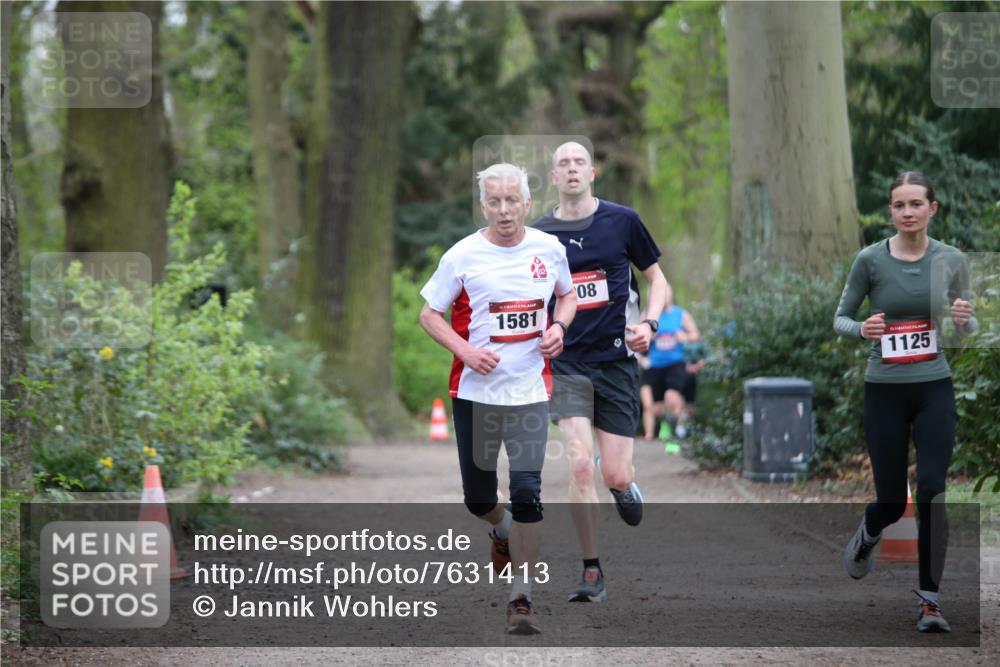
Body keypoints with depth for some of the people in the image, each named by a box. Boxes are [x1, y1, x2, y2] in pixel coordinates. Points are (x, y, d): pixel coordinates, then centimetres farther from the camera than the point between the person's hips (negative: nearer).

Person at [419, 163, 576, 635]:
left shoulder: (549, 249, 2)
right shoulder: (462, 256, -6)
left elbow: (567, 294, 20)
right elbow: (429, 315, 1)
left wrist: (559, 326, -2)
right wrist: (465, 350, -15)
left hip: (530, 392, 0)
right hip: (474, 391, 0)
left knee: (527, 494, -10)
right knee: (478, 497, 9)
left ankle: (521, 599, -2)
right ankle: (503, 530, 46)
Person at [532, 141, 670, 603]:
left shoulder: (622, 220, 0)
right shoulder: (539, 234, 3)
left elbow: (658, 279, 9)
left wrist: (648, 323, -9)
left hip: (616, 361, 0)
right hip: (567, 363, 0)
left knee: (614, 475, -3)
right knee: (580, 465, -16)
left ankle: (624, 486, 38)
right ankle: (591, 572, -3)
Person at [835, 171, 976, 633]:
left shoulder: (952, 260, -1)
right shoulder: (870, 260, -6)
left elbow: (968, 328, 9)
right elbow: (840, 319, 3)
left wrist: (964, 319, -15)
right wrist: (861, 329, -19)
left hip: (935, 390, 1)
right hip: (885, 391, -1)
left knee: (932, 492, -12)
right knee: (892, 499, 6)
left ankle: (929, 599, 0)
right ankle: (867, 534, 44)